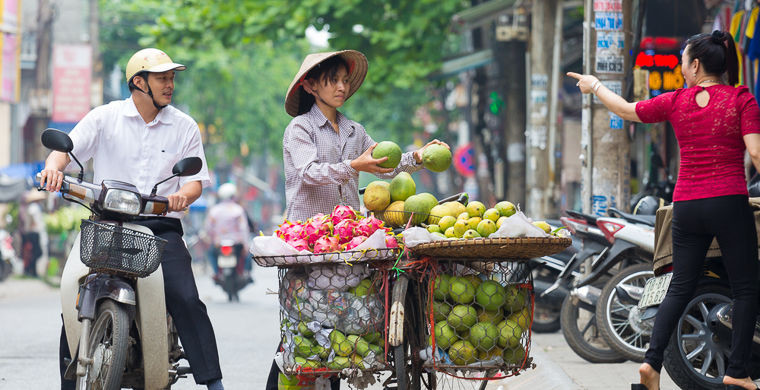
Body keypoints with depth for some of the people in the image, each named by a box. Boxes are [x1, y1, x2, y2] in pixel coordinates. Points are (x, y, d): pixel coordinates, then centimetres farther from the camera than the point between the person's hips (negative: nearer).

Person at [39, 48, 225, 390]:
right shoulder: (104, 117, 7)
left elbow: (196, 179, 7)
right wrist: (54, 166, -26)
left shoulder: (185, 127, 11)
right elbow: (67, 147, -2)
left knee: (185, 300, -19)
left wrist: (182, 195, -17)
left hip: (161, 227, 0)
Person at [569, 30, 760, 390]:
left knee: (681, 286, 11)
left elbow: (626, 110, 19)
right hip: (730, 203, -3)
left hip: (686, 206, 4)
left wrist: (595, 86, 36)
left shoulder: (676, 101, 5)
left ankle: (651, 360, -1)